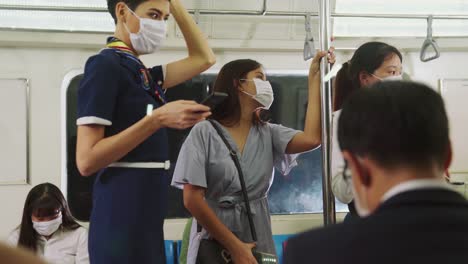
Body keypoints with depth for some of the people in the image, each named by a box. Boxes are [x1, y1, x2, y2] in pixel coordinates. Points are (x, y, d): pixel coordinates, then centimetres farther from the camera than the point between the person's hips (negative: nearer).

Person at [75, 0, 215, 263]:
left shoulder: (142, 72, 15)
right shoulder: (105, 65, -11)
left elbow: (204, 58, 20)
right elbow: (87, 160, -18)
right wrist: (158, 119, -23)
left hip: (146, 220, 9)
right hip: (123, 221, -9)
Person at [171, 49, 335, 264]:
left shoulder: (267, 134, 6)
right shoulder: (205, 132, -7)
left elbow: (311, 139, -12)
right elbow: (192, 199, -12)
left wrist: (314, 78, -6)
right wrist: (234, 246, -16)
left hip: (258, 245, 4)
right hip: (214, 245, -4)